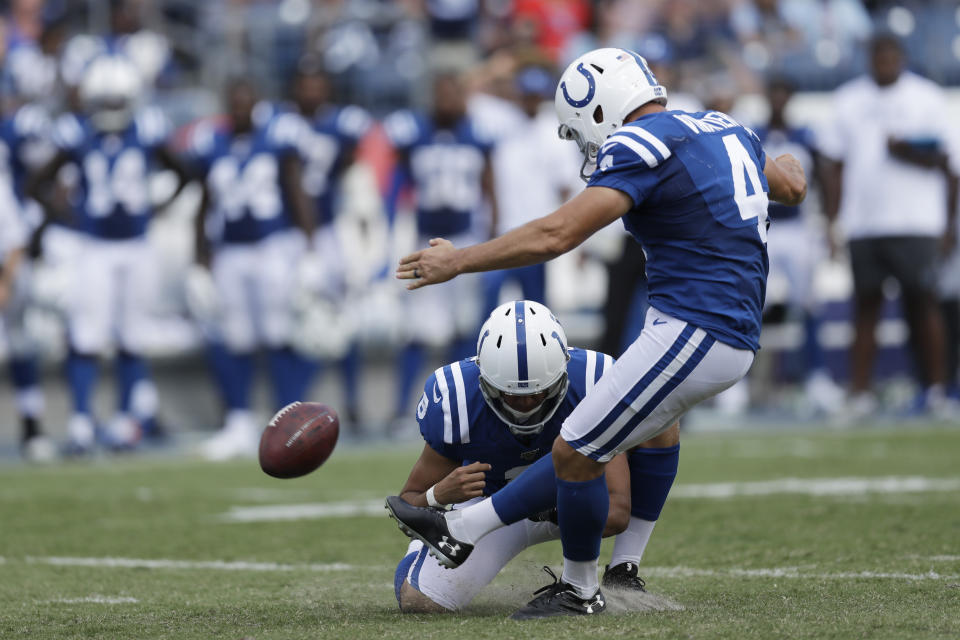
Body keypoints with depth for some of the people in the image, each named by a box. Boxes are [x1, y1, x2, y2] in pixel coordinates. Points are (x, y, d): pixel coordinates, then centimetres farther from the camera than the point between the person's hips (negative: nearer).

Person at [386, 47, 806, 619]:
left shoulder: (643, 146, -13)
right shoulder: (723, 129, 14)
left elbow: (556, 236, -17)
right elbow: (792, 188, 32)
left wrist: (457, 262, -8)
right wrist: (789, 168, 54)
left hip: (692, 332, -10)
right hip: (734, 339, 10)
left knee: (577, 453, 2)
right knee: (582, 448, 14)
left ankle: (581, 590, 19)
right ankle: (459, 534, 20)